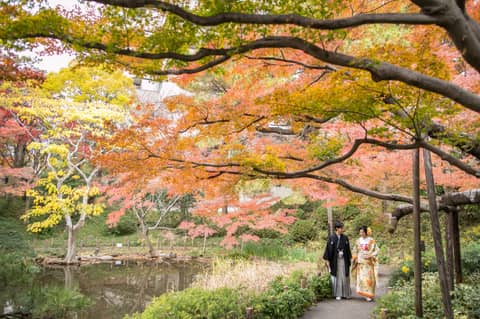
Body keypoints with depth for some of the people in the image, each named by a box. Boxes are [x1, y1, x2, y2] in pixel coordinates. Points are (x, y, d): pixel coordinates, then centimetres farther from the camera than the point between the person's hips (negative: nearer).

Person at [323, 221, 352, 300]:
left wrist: (350, 259, 8)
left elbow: (348, 249, 9)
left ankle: (346, 293, 20)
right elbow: (328, 249, -5)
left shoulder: (345, 238, 4)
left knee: (344, 277, 6)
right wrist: (327, 260, -8)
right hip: (335, 260, -3)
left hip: (344, 260, 3)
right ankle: (338, 294, 11)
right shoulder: (331, 238, -6)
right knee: (336, 277, 2)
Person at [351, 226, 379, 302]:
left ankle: (370, 295, 4)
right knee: (361, 278, 2)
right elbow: (355, 251, 16)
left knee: (368, 278, -5)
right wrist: (356, 258, 2)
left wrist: (369, 256, -17)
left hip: (368, 263, -4)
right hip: (360, 263, 4)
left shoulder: (371, 241, -6)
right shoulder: (358, 241, 7)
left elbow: (376, 250, -5)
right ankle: (364, 293, 13)